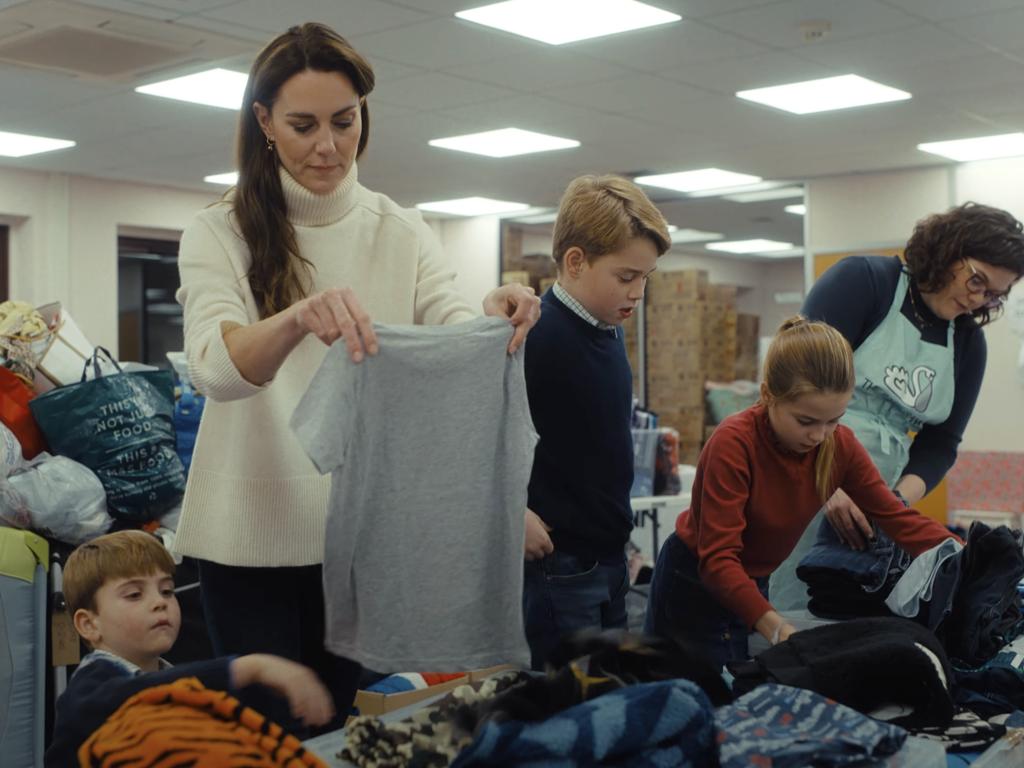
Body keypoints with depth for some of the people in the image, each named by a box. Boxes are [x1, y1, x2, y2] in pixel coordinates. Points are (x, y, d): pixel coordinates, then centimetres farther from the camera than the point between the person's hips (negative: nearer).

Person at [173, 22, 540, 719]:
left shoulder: (402, 233, 3)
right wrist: (298, 319, -44)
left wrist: (496, 323, -33)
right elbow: (215, 366, -23)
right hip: (252, 531, -2)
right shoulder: (221, 233, -6)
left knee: (340, 719, 14)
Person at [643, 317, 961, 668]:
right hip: (694, 586, -5)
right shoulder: (734, 444, -29)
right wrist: (774, 626, -45)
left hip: (755, 585, 6)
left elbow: (897, 517, -7)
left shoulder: (840, 445, -11)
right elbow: (717, 557, -33)